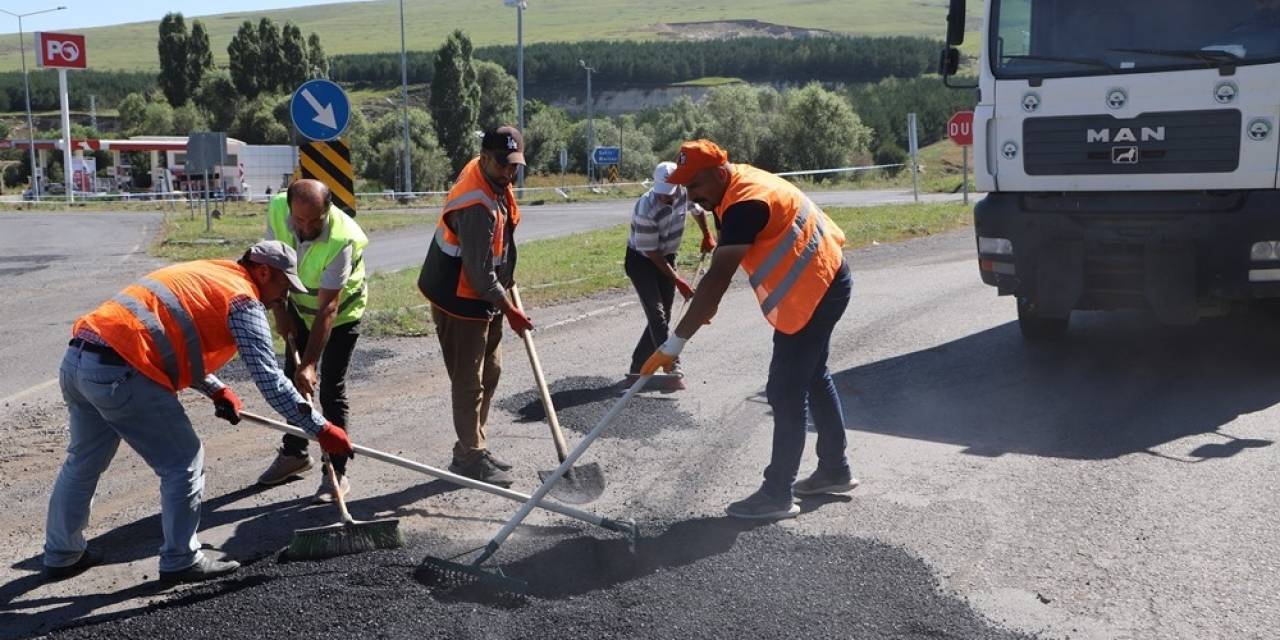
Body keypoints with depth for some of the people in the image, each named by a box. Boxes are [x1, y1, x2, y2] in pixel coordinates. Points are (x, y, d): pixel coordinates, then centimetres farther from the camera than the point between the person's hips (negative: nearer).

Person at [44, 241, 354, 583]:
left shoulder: (203, 273, 25)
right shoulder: (243, 299, -2)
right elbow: (269, 378, -7)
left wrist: (216, 389, 24)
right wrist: (321, 429, -2)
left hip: (77, 359, 9)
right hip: (119, 374, -9)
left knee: (83, 460, 24)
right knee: (183, 463, 4)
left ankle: (61, 554, 38)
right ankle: (180, 561, 14)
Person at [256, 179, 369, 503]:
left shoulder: (342, 240, -39)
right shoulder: (276, 211, -24)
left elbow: (327, 309, -37)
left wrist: (309, 364, -38)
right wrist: (280, 312, -9)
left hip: (342, 311, -6)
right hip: (300, 305, 6)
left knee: (332, 390, -9)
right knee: (292, 379, 14)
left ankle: (336, 471, 1)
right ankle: (294, 453, 32)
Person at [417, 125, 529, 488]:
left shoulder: (496, 185, 1)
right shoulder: (476, 207, -30)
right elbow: (480, 274, -27)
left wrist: (506, 277, 18)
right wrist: (510, 311, -16)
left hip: (484, 297, 10)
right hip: (459, 302, -10)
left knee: (489, 372, 18)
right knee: (469, 381, -1)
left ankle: (474, 448, 30)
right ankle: (470, 458, 11)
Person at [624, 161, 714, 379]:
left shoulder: (685, 193, -15)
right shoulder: (646, 211, -32)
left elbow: (698, 210, 12)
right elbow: (652, 253, -25)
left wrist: (707, 236, 9)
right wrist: (678, 281, -23)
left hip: (666, 258, 7)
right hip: (641, 261, -6)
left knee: (663, 316, 5)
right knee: (657, 314, -19)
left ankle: (637, 368, 14)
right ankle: (673, 368, -22)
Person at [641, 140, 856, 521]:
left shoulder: (745, 204, -27)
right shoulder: (738, 186, 4)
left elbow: (717, 278, -32)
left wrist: (674, 343, -33)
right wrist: (705, 306, 12)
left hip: (813, 291, -11)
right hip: (824, 282, 11)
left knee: (786, 392, -6)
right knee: (813, 377, 21)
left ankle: (777, 495, 1)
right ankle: (835, 470, 34)